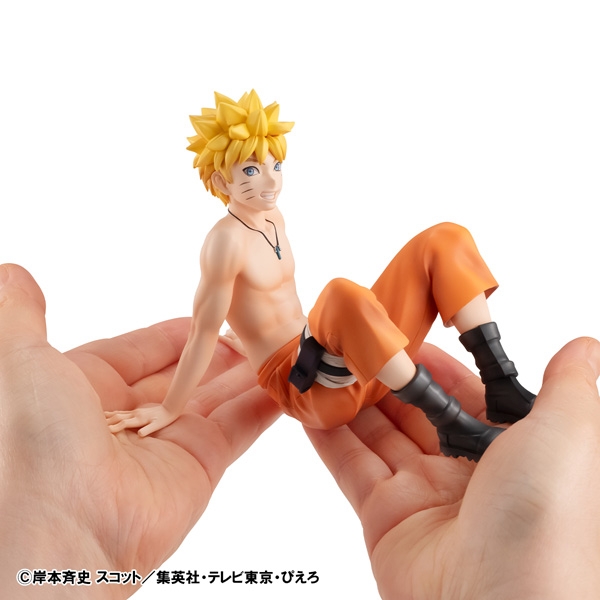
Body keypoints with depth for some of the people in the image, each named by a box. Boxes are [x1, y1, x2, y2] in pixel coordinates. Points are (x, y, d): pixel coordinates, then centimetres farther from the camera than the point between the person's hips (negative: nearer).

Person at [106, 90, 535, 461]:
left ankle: (502, 389, -11)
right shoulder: (228, 240, -17)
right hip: (302, 385, -8)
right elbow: (205, 332, -14)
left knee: (444, 241, -2)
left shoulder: (273, 219, 9)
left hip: (334, 358, 9)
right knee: (343, 295, -42)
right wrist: (170, 410, -9)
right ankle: (456, 427, -32)